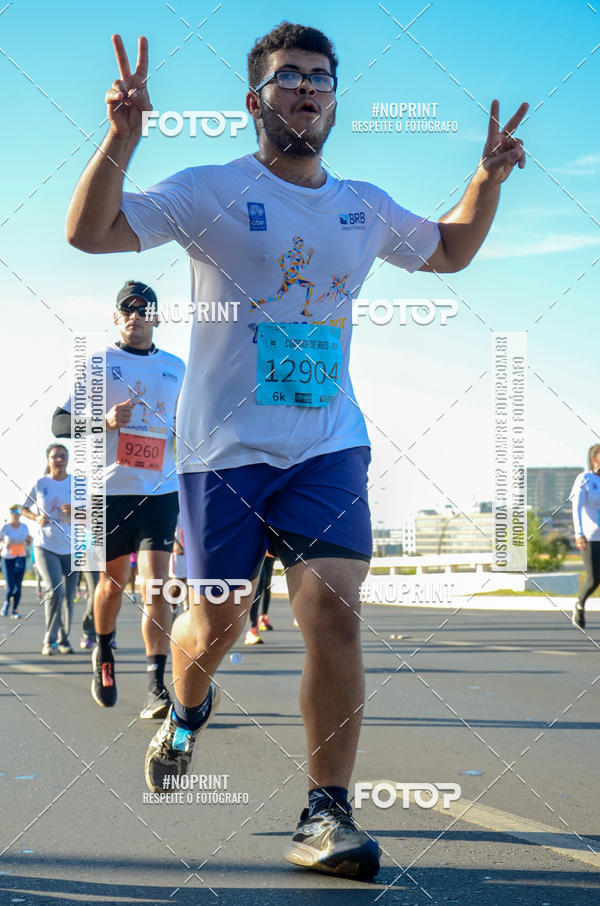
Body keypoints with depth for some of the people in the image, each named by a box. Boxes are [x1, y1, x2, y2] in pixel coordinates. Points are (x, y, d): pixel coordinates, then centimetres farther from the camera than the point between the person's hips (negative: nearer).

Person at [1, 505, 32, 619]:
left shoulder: (24, 527, 1)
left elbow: (27, 544, 11)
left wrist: (30, 540, -11)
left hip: (20, 559, 3)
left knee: (18, 586, -2)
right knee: (10, 587, -8)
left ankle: (15, 610, 12)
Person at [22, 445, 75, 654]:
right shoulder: (40, 484, -2)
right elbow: (25, 509, 9)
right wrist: (37, 518, -11)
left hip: (71, 547, 2)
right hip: (45, 546, -2)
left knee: (68, 596, 6)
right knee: (54, 590, -18)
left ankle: (64, 639, 22)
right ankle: (48, 640, -7)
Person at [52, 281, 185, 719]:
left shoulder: (176, 368, 12)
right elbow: (60, 422, -2)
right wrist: (103, 421, -19)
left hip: (160, 490, 1)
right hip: (110, 489, -1)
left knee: (157, 583, -12)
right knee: (114, 580, 11)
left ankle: (157, 689, -15)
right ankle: (104, 653, 40)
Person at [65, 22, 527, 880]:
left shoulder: (366, 208, 11)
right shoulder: (211, 191, -2)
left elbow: (449, 249, 29)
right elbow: (88, 231, -11)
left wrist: (488, 177, 12)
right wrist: (121, 138, -26)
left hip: (329, 446, 2)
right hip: (226, 447, -2)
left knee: (335, 613, -14)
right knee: (215, 623, 4)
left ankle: (326, 816, -5)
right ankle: (187, 709, 40)